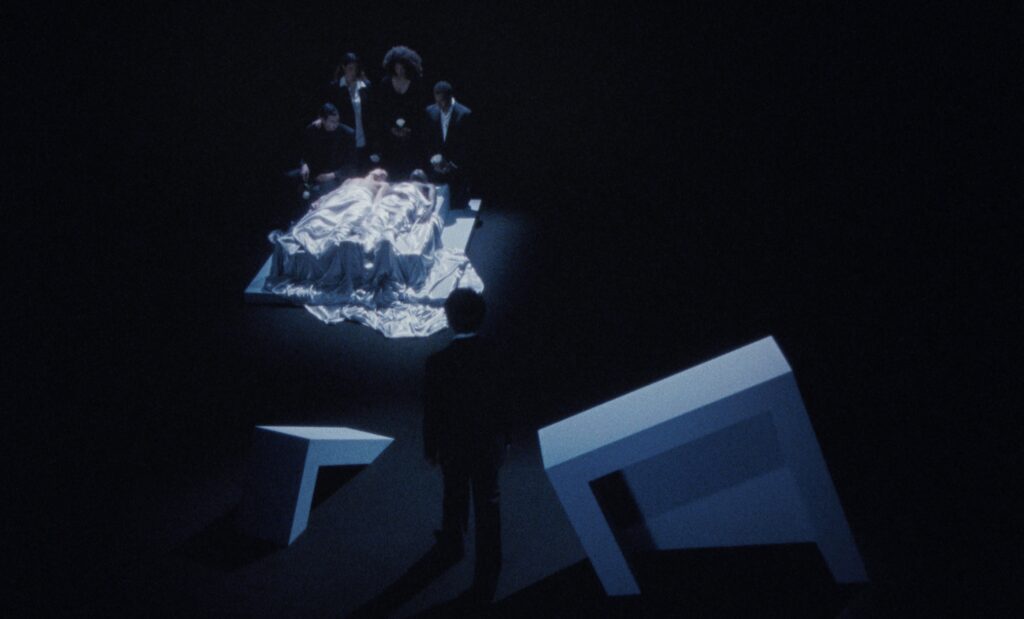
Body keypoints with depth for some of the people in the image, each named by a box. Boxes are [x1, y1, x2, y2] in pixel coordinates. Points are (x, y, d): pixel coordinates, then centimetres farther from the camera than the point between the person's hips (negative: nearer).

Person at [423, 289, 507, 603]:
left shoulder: (438, 363, -25)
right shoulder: (494, 352, -15)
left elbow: (432, 412, -15)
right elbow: (504, 398, -5)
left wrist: (430, 448, 1)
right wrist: (502, 439, 9)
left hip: (454, 446, -1)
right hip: (489, 444, 2)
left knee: (455, 498, 25)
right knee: (488, 509, 11)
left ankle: (452, 544, 53)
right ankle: (486, 581, 17)